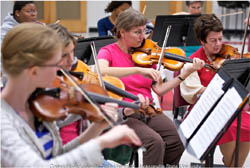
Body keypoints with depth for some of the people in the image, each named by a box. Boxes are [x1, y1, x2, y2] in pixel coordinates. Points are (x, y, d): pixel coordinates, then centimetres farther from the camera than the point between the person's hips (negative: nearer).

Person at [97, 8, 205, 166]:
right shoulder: (108, 52, -2)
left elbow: (159, 89, 6)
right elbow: (101, 71, -26)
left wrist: (187, 72, -2)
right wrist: (139, 70, -32)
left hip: (148, 111, 5)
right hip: (123, 113, -5)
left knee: (178, 141, -19)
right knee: (155, 142, -30)